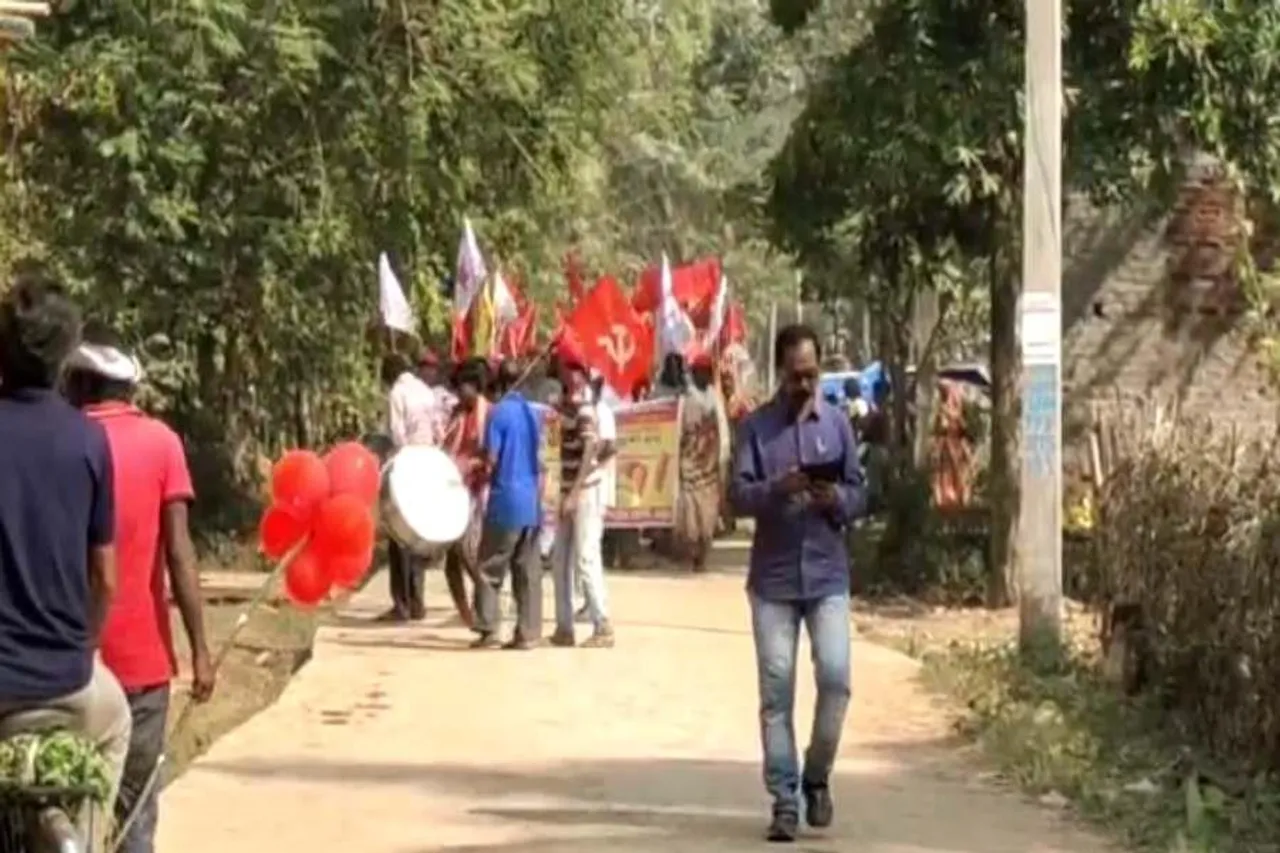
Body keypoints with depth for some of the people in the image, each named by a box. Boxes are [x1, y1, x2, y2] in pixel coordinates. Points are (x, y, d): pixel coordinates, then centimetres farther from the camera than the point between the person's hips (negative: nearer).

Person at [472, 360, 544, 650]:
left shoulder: (498, 412, -9)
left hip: (506, 500, -6)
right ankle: (528, 634, 3)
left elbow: (491, 459, -13)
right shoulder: (533, 413, 11)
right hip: (531, 502, 6)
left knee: (490, 568, 2)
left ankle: (488, 629, -1)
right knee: (528, 571, 5)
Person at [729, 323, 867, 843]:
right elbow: (738, 495, -6)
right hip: (772, 579, -1)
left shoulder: (838, 424, 8)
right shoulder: (756, 427, 2)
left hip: (827, 576, 1)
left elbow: (860, 493, 8)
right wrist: (776, 489, -24)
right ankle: (784, 800, 4)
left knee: (835, 676, -10)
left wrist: (837, 500, -14)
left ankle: (817, 776, 12)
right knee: (776, 690, -1)